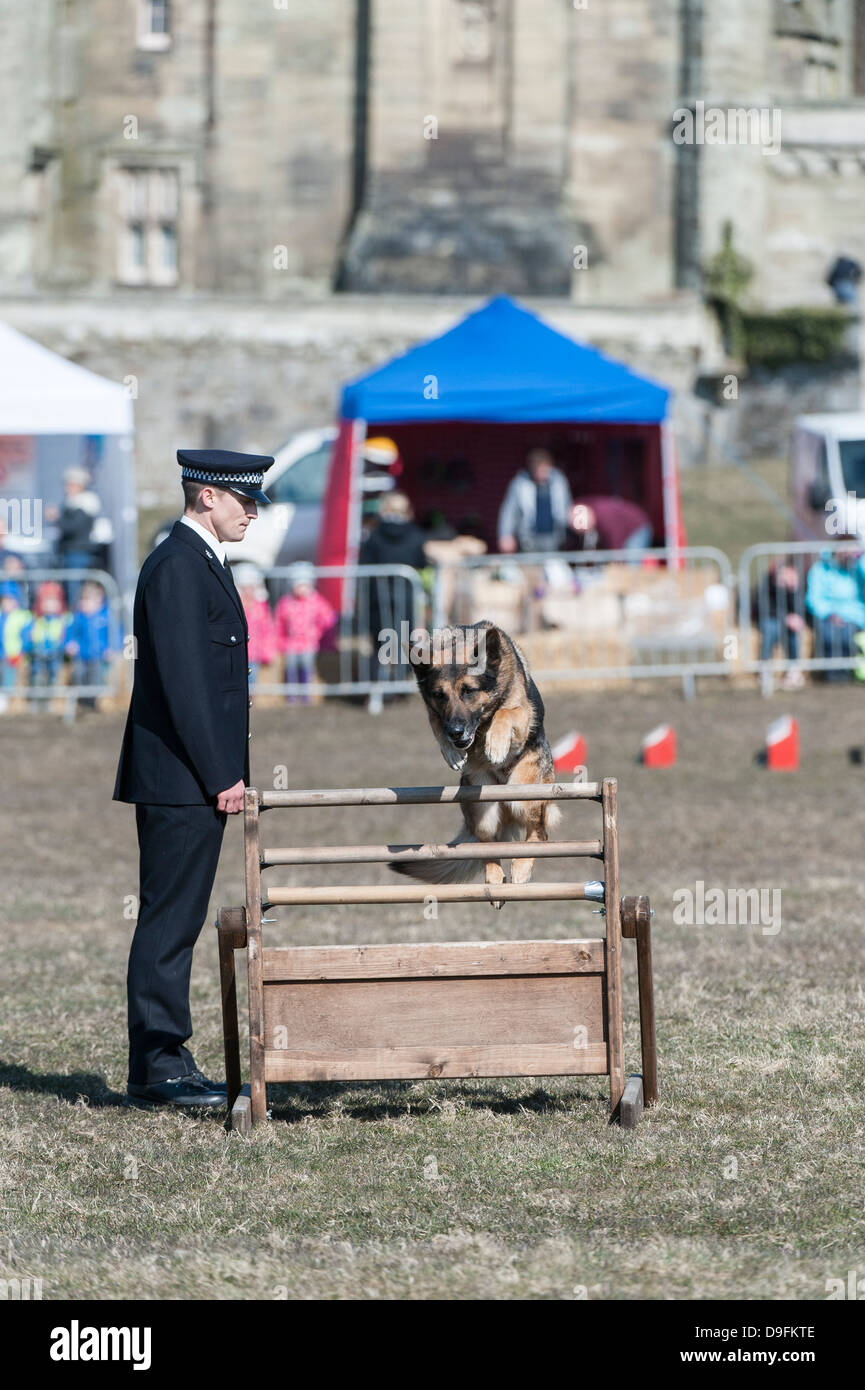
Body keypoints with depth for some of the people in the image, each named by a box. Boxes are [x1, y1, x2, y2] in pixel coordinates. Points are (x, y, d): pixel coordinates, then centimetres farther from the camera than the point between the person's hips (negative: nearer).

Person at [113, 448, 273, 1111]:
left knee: (176, 922, 11)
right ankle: (157, 1068, -4)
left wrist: (227, 773, 17)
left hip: (203, 779, 10)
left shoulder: (202, 563, 18)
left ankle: (165, 1058, 14)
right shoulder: (177, 567, -14)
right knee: (168, 922, -7)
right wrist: (221, 777, -18)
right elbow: (182, 682, -19)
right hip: (181, 781, -10)